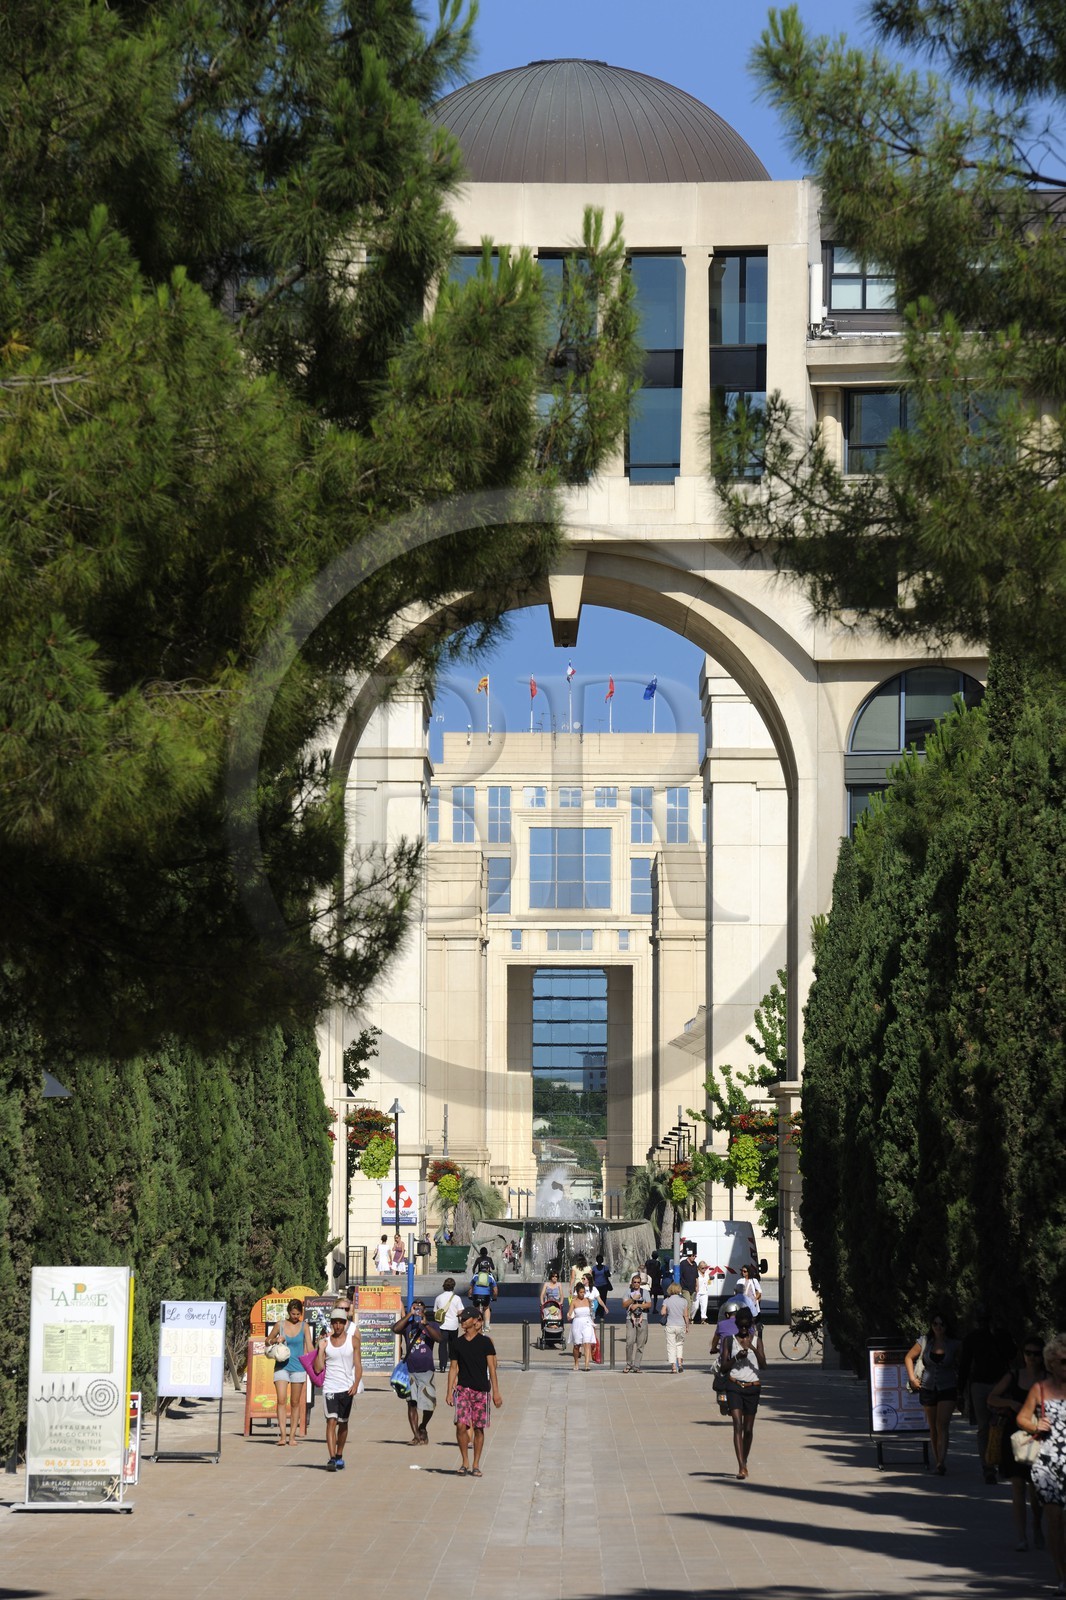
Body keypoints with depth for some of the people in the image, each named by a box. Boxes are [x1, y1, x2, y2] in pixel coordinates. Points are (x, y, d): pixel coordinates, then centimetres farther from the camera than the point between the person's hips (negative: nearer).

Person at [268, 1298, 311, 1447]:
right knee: (281, 1400, -14)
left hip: (298, 1367, 1)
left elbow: (309, 1347, -2)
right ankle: (282, 1435, -18)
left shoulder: (304, 1327, 3)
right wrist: (276, 1340, -8)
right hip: (282, 1367, -1)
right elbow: (268, 1341, 14)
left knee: (295, 1403, 5)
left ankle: (292, 1436, 11)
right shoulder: (280, 1325, 3)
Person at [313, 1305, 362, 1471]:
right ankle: (332, 1459, -19)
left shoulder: (353, 1340, 2)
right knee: (331, 1421, -14)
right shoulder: (325, 1341, 2)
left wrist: (356, 1384, -14)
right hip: (329, 1387, -1)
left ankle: (339, 1457, 24)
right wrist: (320, 1348, -9)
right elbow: (318, 1368, 0)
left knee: (343, 1423, 10)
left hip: (347, 1388, 1)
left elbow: (358, 1365, 0)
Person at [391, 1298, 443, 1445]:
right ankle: (416, 1435, -2)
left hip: (426, 1371, 0)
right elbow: (395, 1329, -14)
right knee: (412, 1403, -5)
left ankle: (422, 1427, 26)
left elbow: (440, 1339, -14)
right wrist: (410, 1315, -15)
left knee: (429, 1405, -1)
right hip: (410, 1371, 0)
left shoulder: (430, 1326, 5)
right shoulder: (407, 1325, 6)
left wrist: (425, 1324, -23)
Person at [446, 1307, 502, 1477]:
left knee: (479, 1428, 3)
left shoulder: (485, 1342, 0)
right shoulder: (458, 1343, 8)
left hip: (481, 1389, -1)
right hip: (462, 1388, 2)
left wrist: (496, 1392, -5)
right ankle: (465, 1462, 2)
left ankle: (476, 1465, 13)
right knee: (461, 1425, -12)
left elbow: (492, 1367, -1)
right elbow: (453, 1368, 12)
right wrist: (449, 1391, 5)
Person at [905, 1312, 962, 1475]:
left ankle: (942, 1462, -24)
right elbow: (908, 1357, 14)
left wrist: (960, 1393, 1)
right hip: (928, 1388, 3)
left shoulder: (954, 1345, -1)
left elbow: (960, 1368, 4)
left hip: (947, 1388, -3)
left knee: (942, 1425, -16)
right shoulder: (924, 1342, 3)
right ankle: (938, 1461, 16)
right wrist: (912, 1377, 3)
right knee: (933, 1428, 8)